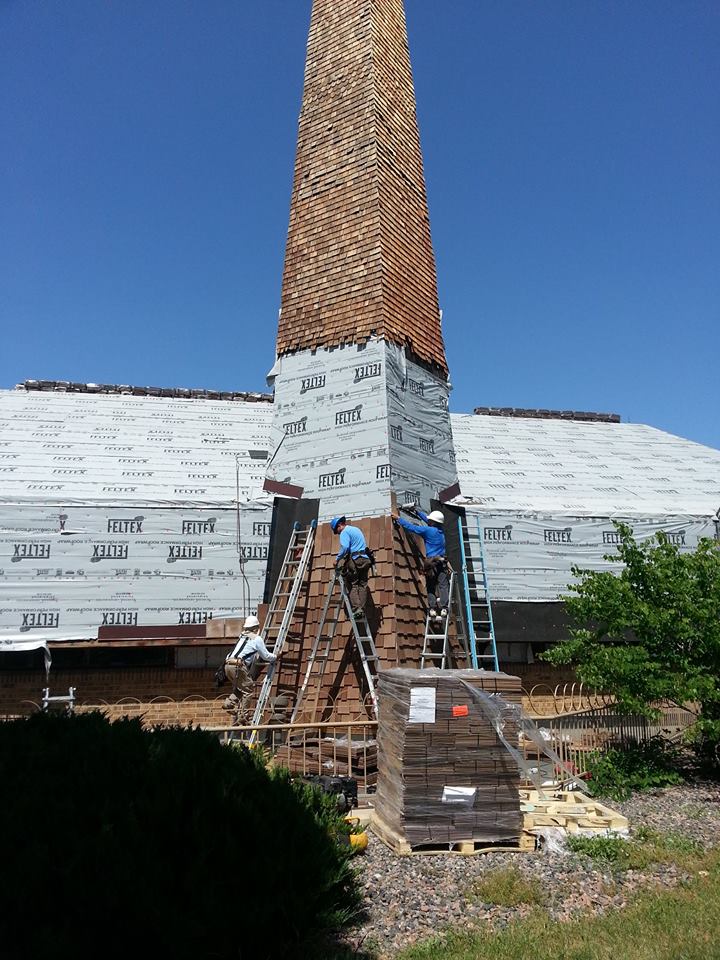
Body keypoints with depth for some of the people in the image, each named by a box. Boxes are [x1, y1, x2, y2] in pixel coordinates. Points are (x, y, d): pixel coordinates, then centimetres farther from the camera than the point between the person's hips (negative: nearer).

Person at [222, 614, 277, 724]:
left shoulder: (242, 636, 24)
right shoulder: (257, 638, 3)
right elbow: (266, 656, 6)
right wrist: (275, 657, 25)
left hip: (228, 664, 7)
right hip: (238, 666, -7)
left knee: (239, 687, 25)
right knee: (247, 689, 4)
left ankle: (230, 702, 6)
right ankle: (243, 716, 1)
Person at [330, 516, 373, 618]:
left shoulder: (344, 532, -3)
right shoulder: (357, 529, 24)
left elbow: (344, 547, -17)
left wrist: (337, 559, -6)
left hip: (355, 560, -7)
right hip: (366, 559, 7)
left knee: (352, 585, -2)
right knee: (363, 585, 4)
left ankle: (356, 608, -13)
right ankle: (362, 609, -3)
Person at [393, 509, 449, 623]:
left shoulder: (428, 530, -7)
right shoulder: (440, 531, 11)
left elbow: (411, 527, -6)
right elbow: (427, 519, 24)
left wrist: (398, 519, 2)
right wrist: (417, 511, 31)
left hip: (431, 561, -4)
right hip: (442, 561, 4)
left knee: (431, 588, 4)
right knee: (443, 585, -1)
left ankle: (433, 610, -3)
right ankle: (443, 609, -12)